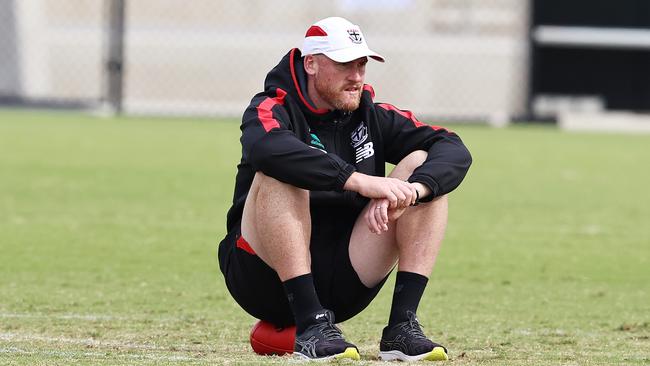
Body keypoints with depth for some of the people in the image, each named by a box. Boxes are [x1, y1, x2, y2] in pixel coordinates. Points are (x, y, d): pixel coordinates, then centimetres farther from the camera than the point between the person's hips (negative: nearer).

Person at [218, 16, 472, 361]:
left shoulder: (372, 116, 9)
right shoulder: (274, 109, -5)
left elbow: (455, 151, -3)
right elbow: (266, 148, -32)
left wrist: (412, 189, -25)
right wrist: (360, 181, -37)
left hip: (343, 288, 4)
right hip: (266, 279, -4)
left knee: (422, 163, -5)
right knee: (279, 174, -29)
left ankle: (402, 326, -17)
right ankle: (311, 328, -34)